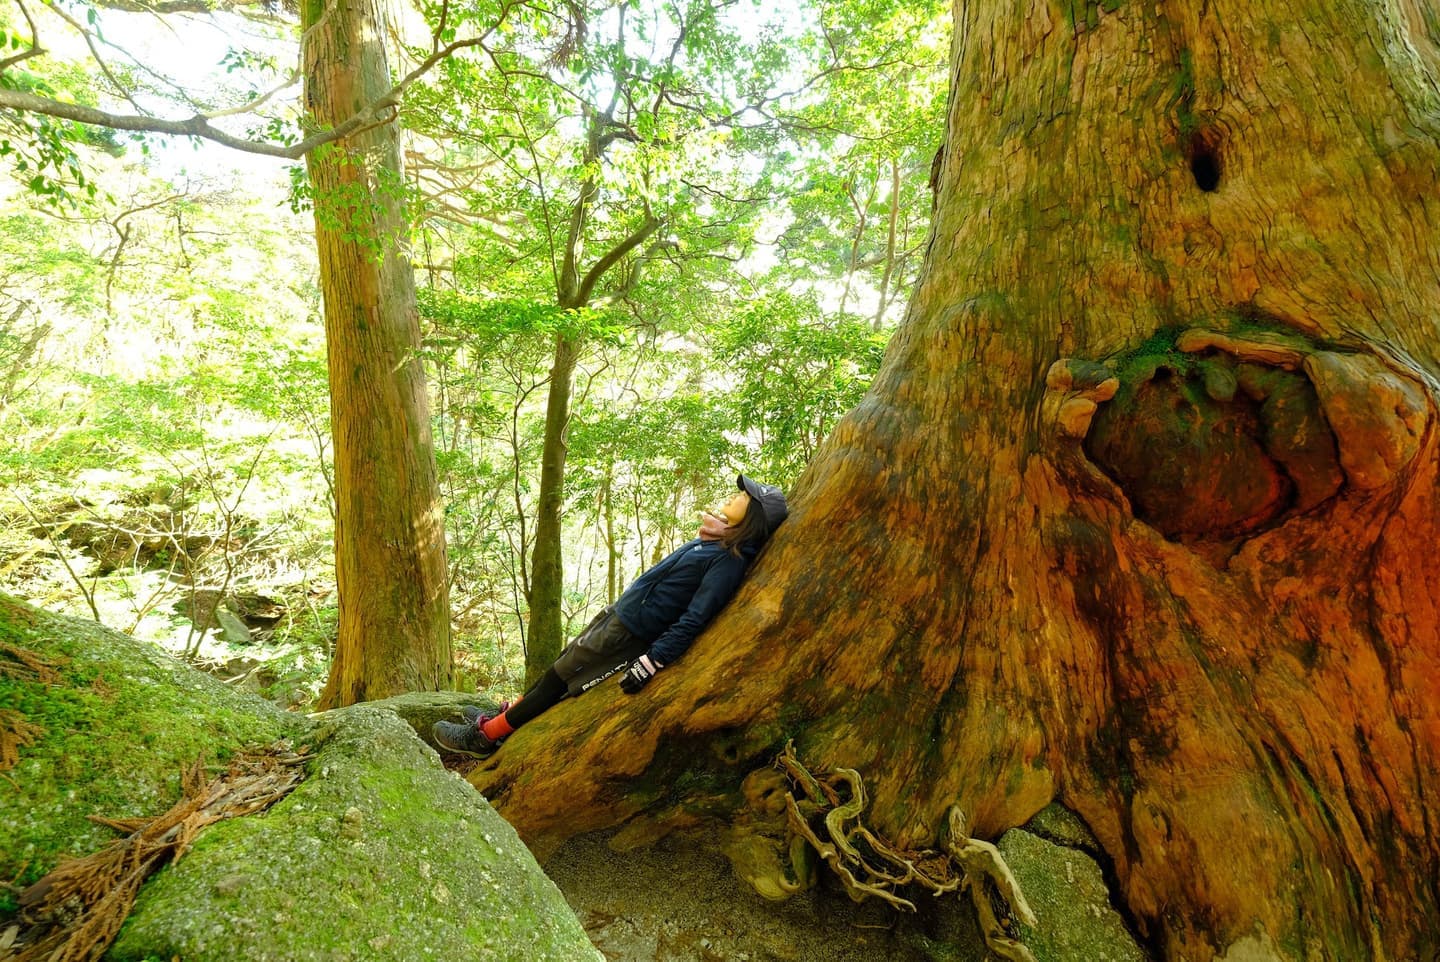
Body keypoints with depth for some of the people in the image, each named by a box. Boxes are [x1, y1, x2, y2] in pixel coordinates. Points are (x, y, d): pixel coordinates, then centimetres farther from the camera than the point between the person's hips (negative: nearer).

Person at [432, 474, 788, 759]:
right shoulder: (716, 542, 3)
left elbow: (693, 621, -27)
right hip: (618, 615, 8)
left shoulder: (729, 560, -24)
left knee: (559, 680, 5)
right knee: (560, 668, 19)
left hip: (630, 635, -8)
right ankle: (503, 717, 37)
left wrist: (650, 663, -26)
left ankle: (484, 736, 22)